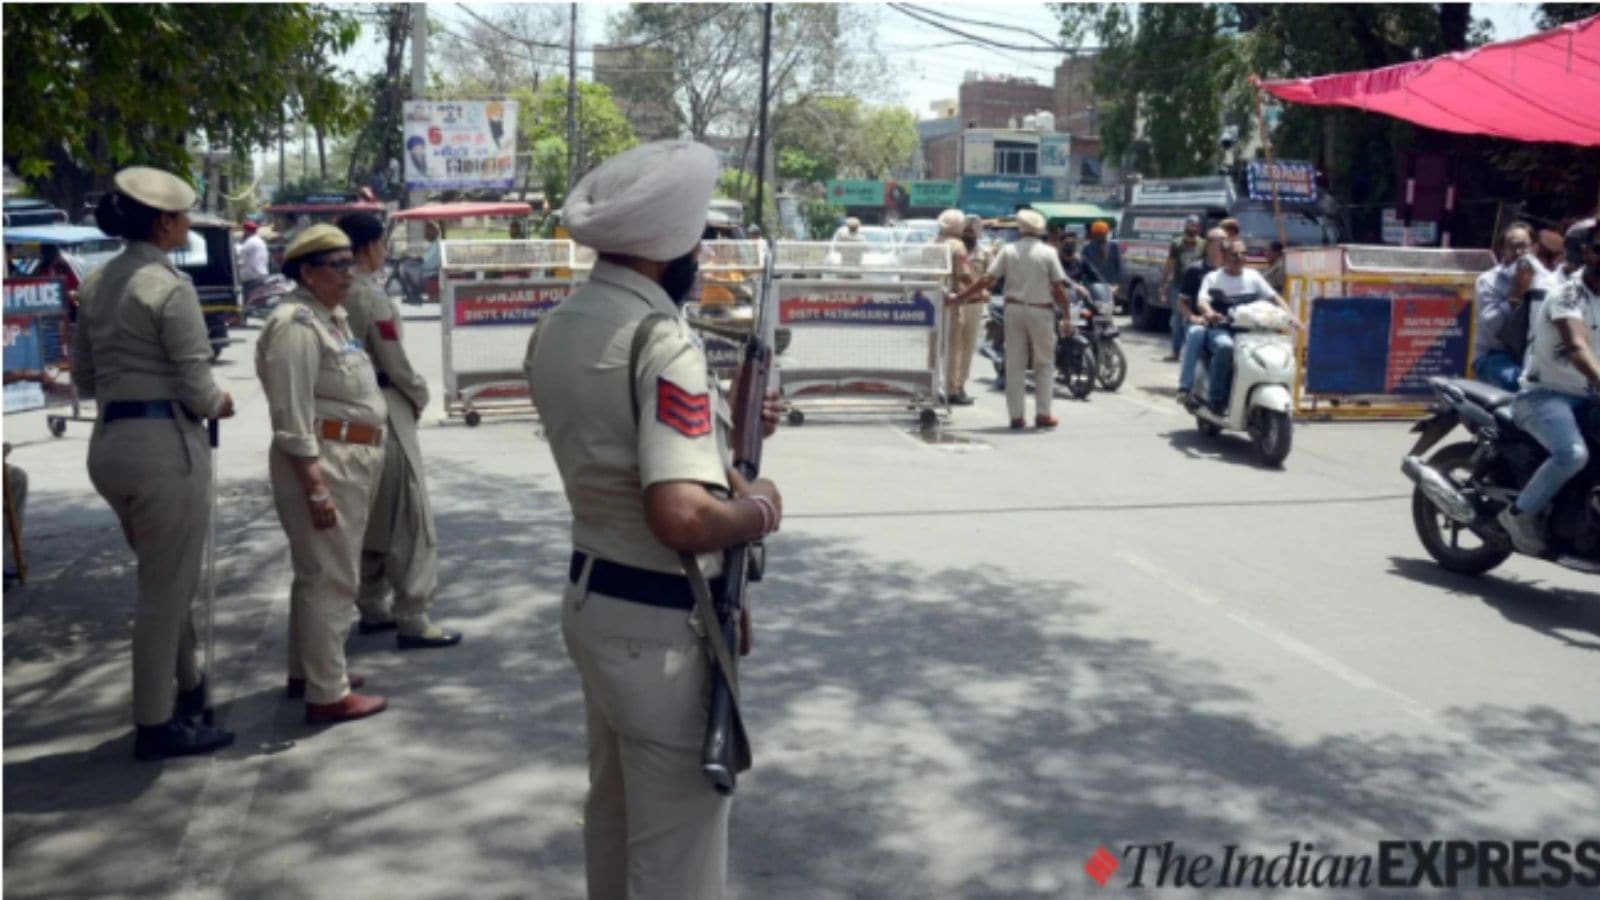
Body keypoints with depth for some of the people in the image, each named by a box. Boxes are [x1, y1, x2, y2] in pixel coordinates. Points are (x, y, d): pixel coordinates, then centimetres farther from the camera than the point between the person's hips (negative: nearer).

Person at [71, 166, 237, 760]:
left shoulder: (95, 285, 11)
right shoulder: (168, 287, -13)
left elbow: (84, 377, 15)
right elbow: (197, 385, -15)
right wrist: (219, 404, 4)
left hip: (110, 444, 9)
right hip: (165, 445, -8)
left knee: (167, 580, 22)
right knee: (167, 590, 3)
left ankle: (187, 687, 37)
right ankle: (156, 724, 12)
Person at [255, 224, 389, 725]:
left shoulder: (332, 316, 15)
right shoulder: (296, 324, -16)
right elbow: (292, 418, -21)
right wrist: (316, 488, -23)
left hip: (351, 459, 10)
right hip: (319, 462, -10)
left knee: (321, 571, 18)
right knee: (330, 577, -6)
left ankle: (306, 670, 31)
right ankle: (328, 694, 0)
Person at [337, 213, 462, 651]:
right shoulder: (370, 294, -17)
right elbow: (394, 361, -15)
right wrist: (420, 395, 3)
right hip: (384, 411, -8)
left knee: (370, 517, 17)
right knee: (409, 520, -2)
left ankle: (373, 608, 26)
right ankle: (412, 620, 0)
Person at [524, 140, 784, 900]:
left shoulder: (557, 329, 4)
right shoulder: (661, 340, -24)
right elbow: (682, 517, -34)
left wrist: (719, 432, 13)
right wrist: (757, 508, -15)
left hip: (591, 600, 9)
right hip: (660, 626, -9)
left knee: (615, 814, 26)